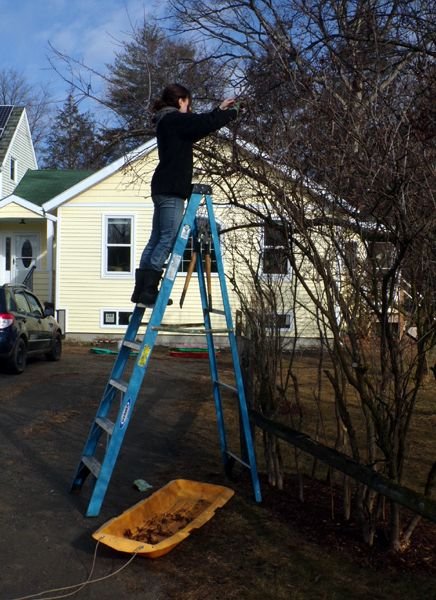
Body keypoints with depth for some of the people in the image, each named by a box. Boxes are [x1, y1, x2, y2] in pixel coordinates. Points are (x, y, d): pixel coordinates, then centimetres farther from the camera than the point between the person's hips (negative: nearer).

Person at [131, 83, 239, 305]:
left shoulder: (167, 122, 22)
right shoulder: (175, 120, -7)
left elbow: (199, 125, 31)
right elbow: (205, 123, -12)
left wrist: (219, 110, 31)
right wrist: (232, 112, 4)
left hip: (163, 187, 10)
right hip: (171, 189, -10)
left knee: (157, 238, 7)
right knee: (169, 238, -11)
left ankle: (141, 290, 7)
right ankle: (148, 290, -13)